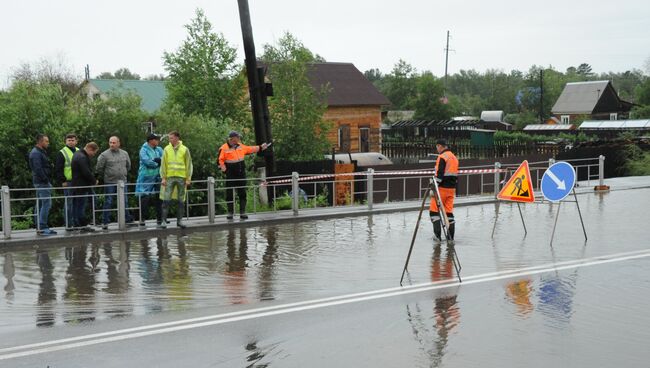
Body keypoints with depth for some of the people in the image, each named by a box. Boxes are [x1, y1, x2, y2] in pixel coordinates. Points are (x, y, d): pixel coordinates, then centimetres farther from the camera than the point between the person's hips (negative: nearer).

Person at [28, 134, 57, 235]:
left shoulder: (40, 152, 19)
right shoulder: (36, 153, -14)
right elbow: (38, 169, -21)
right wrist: (46, 180, -20)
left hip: (40, 182, 11)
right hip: (42, 182, -11)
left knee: (40, 204, 12)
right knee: (46, 203, -13)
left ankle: (39, 227, 16)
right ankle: (42, 228, -14)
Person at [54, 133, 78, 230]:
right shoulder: (62, 153, -3)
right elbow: (58, 169, -7)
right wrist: (62, 181, -13)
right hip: (68, 182, -6)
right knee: (69, 204, -3)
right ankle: (68, 225, 1)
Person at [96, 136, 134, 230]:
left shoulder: (124, 154, 6)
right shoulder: (104, 155, -8)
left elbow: (128, 166, 20)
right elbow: (99, 168, -3)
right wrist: (105, 176, 6)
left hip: (122, 181, 4)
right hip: (109, 183, -4)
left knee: (124, 201, 11)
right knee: (108, 202, 0)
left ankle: (128, 220, 21)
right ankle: (105, 222, 7)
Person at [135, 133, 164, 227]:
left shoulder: (159, 150, 12)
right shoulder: (144, 150, -5)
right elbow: (146, 161, -19)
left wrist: (157, 160, -17)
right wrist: (158, 164, -10)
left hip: (157, 177, 5)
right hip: (146, 178, -5)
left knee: (158, 198, 6)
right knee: (145, 198, -5)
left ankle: (159, 219, 13)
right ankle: (142, 219, 2)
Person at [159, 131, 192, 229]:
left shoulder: (185, 149, 2)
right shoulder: (166, 149, 4)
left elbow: (189, 164, 3)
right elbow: (163, 164, 3)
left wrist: (188, 178, -3)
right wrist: (163, 178, -4)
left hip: (181, 177, 0)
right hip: (169, 177, 0)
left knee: (181, 200, 5)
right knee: (166, 200, -4)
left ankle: (179, 220, 13)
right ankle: (164, 220, 0)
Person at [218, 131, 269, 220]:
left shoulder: (240, 146, 9)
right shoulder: (224, 149, -8)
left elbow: (250, 149, 23)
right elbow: (220, 160, -6)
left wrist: (260, 147, 27)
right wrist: (224, 168, -19)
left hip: (241, 173, 4)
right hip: (230, 175, -4)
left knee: (242, 193, 4)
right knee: (230, 194, 2)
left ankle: (242, 212, 8)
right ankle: (230, 213, 12)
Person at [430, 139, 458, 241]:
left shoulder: (442, 157, -12)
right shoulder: (454, 157, 15)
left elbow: (439, 174, -19)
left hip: (442, 188, -8)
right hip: (451, 188, 8)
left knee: (434, 210, -1)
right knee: (449, 211, 10)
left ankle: (437, 234, -8)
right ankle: (451, 235, 9)